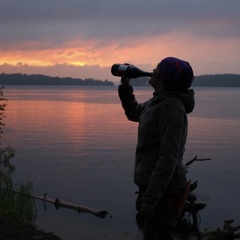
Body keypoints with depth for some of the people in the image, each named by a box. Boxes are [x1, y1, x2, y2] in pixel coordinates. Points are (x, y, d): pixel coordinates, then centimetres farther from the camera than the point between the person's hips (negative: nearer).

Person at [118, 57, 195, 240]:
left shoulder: (171, 106, -19)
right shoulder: (157, 102, 10)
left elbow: (169, 157, -25)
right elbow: (133, 112, 31)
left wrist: (150, 197, -27)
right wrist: (125, 85, 17)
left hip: (163, 190, -10)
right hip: (153, 184, 10)